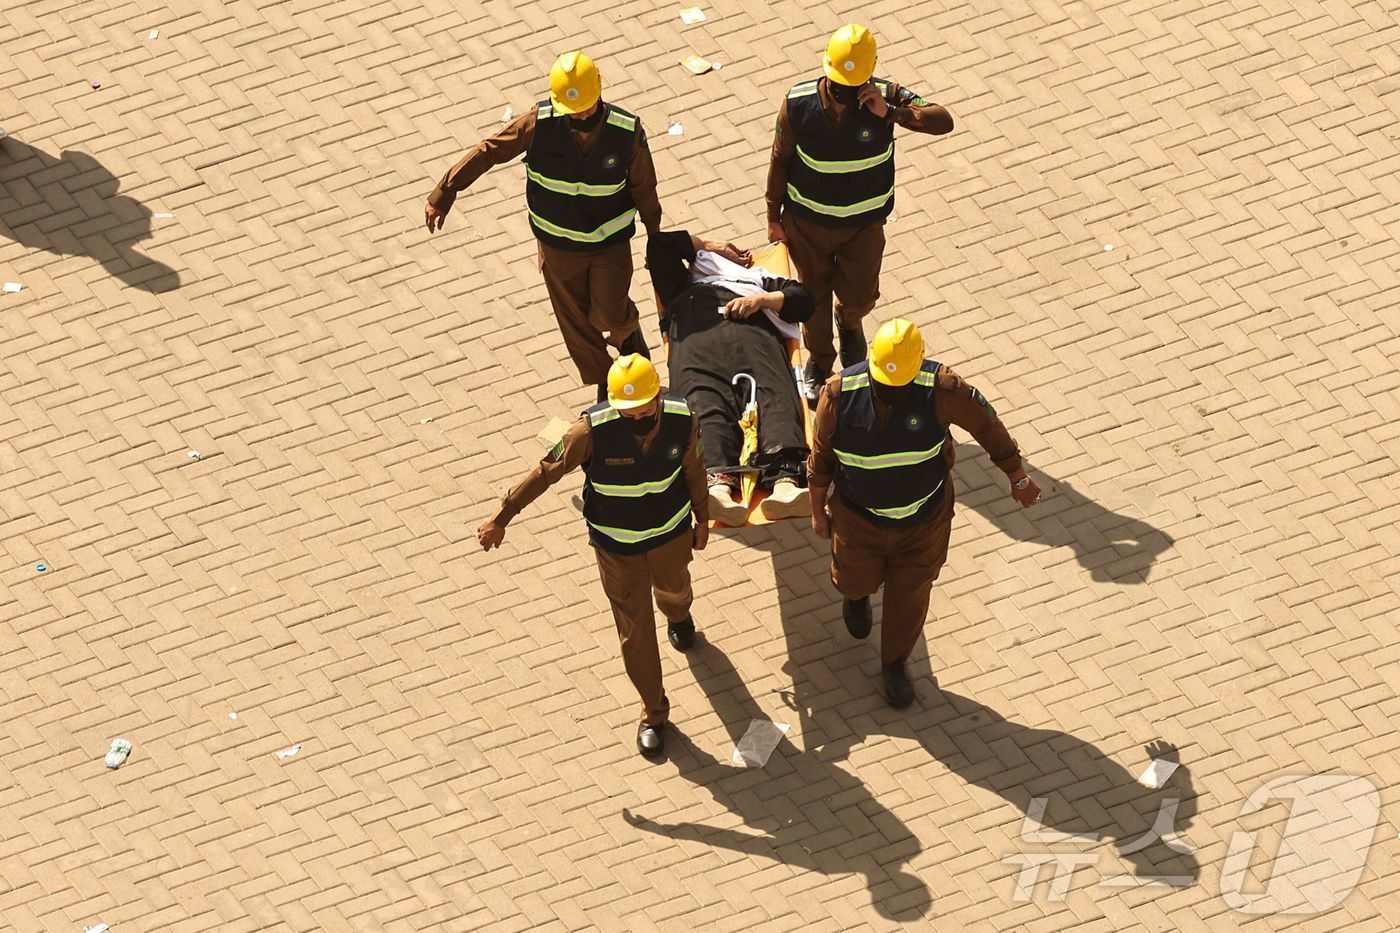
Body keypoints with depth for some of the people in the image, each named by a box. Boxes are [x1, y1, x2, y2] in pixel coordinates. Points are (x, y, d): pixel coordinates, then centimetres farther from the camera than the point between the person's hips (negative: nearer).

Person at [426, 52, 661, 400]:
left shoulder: (627, 130, -21)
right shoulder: (540, 123, -23)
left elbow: (644, 187, -6)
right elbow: (488, 151, -13)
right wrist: (444, 194, -12)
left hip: (611, 241, -1)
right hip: (558, 244, 1)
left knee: (610, 318, -5)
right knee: (577, 326, 13)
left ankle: (629, 330, 34)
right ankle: (605, 392, 35)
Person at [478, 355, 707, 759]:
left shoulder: (682, 420, -25)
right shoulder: (593, 429, -33)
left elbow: (693, 469, -5)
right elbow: (547, 471, -22)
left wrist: (702, 519, 9)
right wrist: (501, 518, -17)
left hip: (671, 532, 2)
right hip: (617, 545, -2)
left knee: (673, 589, 33)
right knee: (635, 633, 8)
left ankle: (678, 617, 71)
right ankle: (653, 714, 30)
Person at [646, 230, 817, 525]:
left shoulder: (757, 278, 43)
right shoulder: (681, 283, 45)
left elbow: (802, 299, 27)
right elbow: (661, 243, 38)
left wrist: (762, 299, 9)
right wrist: (706, 246, 47)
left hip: (754, 332, 0)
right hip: (696, 336, 0)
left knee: (776, 397, -33)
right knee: (705, 405, -33)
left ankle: (785, 481, -59)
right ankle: (717, 481, -61)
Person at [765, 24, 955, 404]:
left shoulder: (885, 97, -24)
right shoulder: (798, 104, -23)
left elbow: (943, 122, -30)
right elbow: (780, 160, -8)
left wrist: (890, 112, -42)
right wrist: (774, 216, 1)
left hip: (864, 223, 0)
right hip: (808, 222, 0)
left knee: (860, 296, 13)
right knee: (815, 294, 16)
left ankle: (848, 323, 51)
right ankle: (818, 360, 44)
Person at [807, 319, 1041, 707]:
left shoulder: (941, 390, -28)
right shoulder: (839, 395, -25)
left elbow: (987, 424, -10)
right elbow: (821, 457, -8)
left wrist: (1018, 477, 2)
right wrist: (818, 511, 4)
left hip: (923, 521, 0)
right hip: (858, 517, 1)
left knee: (909, 597, 15)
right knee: (856, 582, 24)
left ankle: (895, 665, 43)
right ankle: (857, 596, 63)